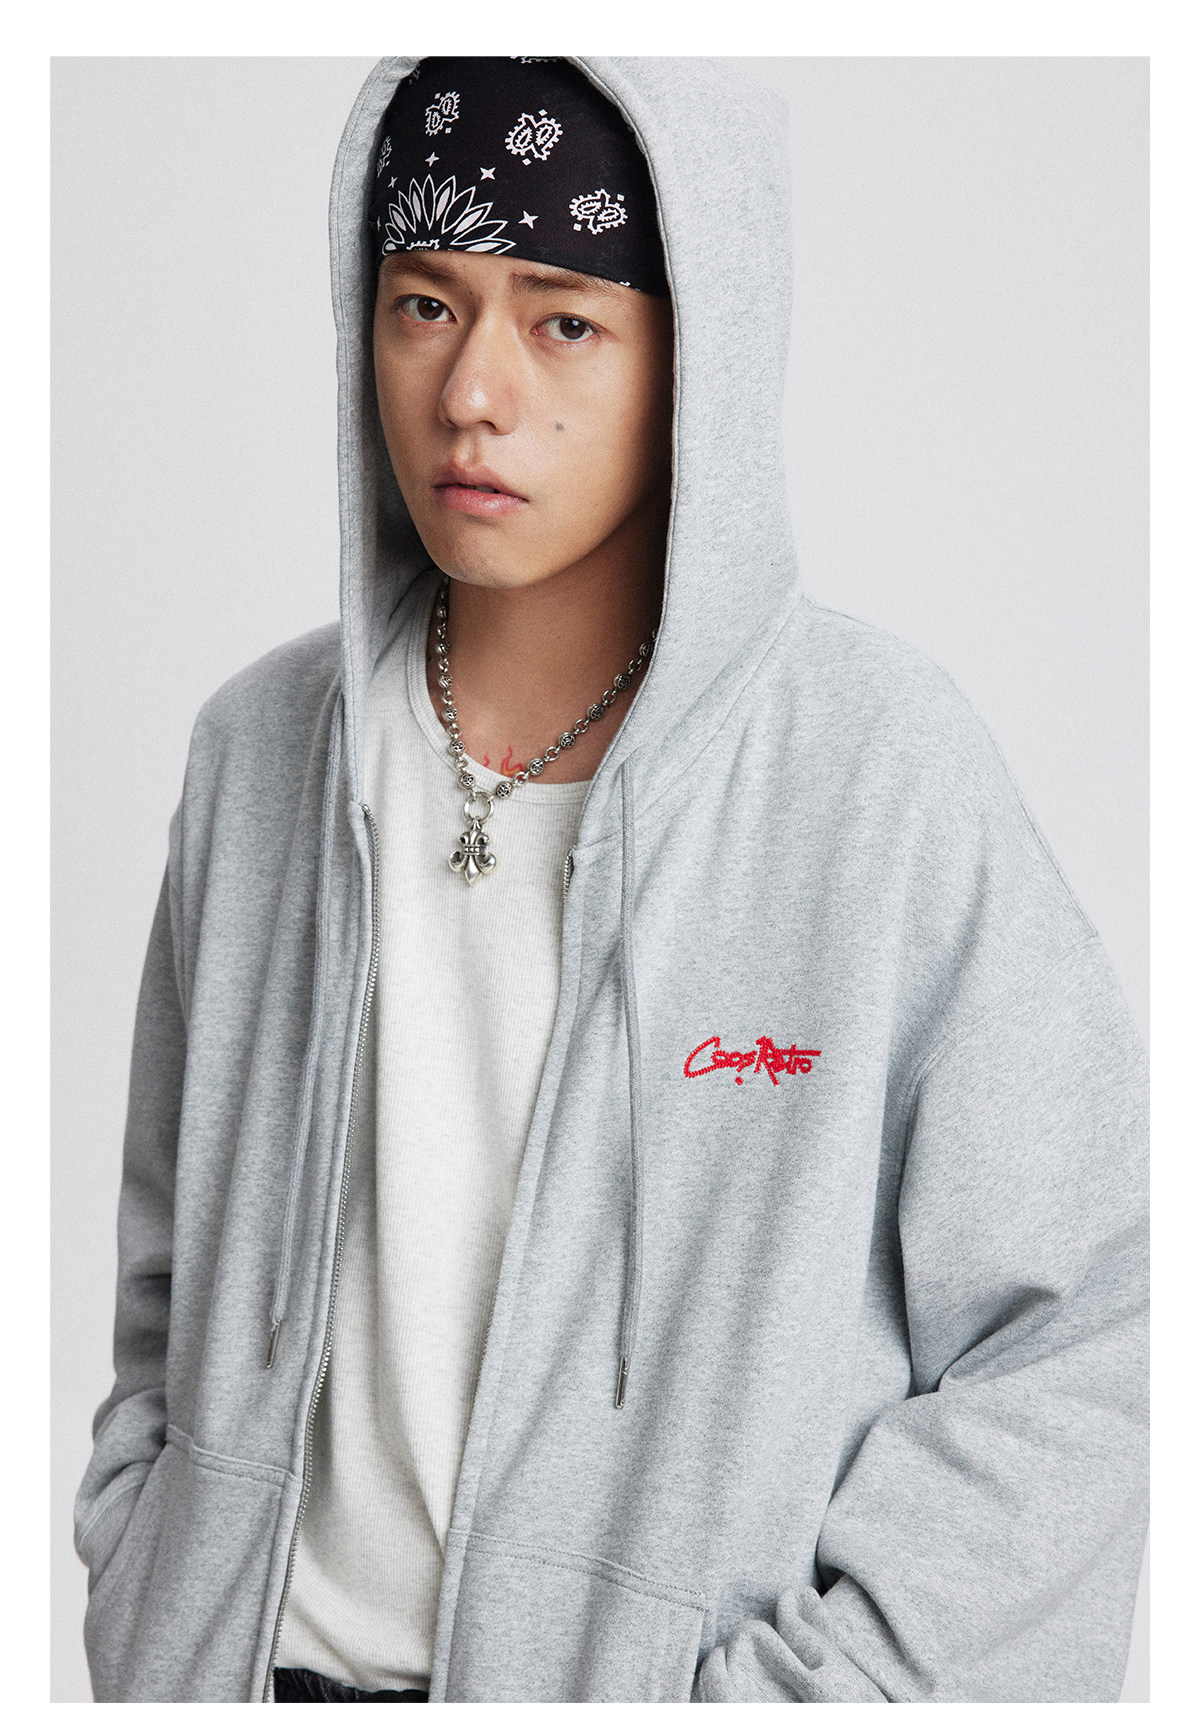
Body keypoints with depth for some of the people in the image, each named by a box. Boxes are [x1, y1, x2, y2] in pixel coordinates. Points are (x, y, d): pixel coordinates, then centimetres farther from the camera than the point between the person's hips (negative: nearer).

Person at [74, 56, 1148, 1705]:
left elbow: (1080, 1337, -14)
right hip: (275, 1656, 4)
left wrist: (793, 1686, -17)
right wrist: (146, 1627, 2)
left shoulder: (884, 765, -15)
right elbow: (172, 1271, 9)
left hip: (668, 1674, -3)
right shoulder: (263, 747, -1)